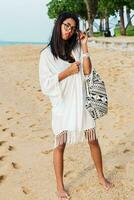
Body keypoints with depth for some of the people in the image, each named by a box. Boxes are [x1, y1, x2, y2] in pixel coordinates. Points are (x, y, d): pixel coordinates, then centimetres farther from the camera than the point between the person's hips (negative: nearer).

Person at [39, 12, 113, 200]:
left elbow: (87, 73, -6)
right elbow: (46, 84, -10)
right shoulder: (47, 53, -6)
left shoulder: (77, 48, 3)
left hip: (81, 102, 3)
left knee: (93, 141, 12)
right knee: (60, 145, 6)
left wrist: (84, 46, -10)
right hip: (62, 104, -3)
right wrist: (68, 71, -16)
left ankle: (101, 176, 32)